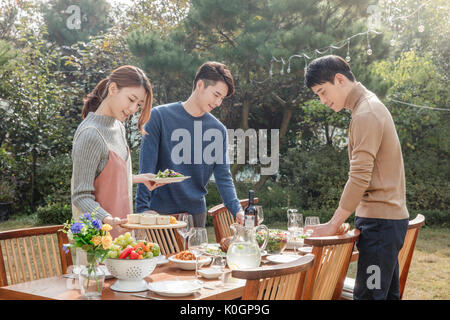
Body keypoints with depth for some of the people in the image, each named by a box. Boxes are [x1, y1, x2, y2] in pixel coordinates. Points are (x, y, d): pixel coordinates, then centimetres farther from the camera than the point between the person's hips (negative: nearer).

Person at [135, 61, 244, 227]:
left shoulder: (219, 130, 5)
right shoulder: (160, 116, -6)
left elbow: (223, 176, 4)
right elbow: (146, 168, -8)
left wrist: (236, 209, -11)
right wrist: (143, 208, -14)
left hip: (196, 212, 3)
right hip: (161, 211, -3)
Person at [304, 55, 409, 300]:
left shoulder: (366, 114, -15)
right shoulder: (371, 106, 17)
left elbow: (359, 178, -21)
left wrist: (333, 224, -15)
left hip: (380, 222, -10)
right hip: (389, 216, 10)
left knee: (367, 294, -9)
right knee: (386, 292, 13)